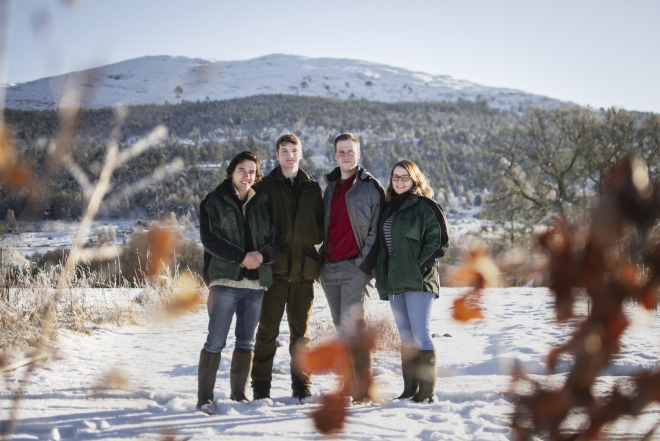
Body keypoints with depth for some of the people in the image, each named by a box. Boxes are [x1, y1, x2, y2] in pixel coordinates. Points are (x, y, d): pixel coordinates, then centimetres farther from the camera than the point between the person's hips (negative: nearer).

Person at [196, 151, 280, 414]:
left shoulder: (263, 203, 14)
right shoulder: (214, 201, 4)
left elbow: (276, 239, 9)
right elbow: (209, 239, -8)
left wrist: (262, 255, -13)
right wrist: (242, 256, -17)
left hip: (256, 283, 4)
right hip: (225, 280, -4)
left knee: (246, 341, 8)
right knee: (216, 341, -6)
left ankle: (239, 394, 18)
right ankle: (205, 397, 0)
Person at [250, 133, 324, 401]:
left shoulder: (312, 188, 13)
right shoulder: (265, 187, 6)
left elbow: (321, 223, 18)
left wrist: (316, 240, 1)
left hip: (304, 269, 2)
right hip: (275, 268, -2)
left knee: (301, 331, 8)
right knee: (267, 330, -1)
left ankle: (302, 387, 16)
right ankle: (261, 387, 6)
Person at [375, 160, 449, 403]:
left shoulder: (425, 206, -4)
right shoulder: (389, 208, 18)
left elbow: (440, 240, -9)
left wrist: (419, 264, -14)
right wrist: (383, 277, 11)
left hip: (418, 281, -7)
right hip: (394, 282, 7)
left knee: (420, 335, -9)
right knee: (406, 337, 10)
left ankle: (427, 391, -3)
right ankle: (409, 389, 15)